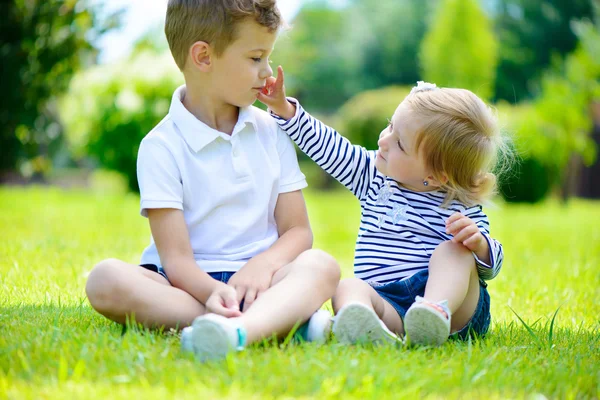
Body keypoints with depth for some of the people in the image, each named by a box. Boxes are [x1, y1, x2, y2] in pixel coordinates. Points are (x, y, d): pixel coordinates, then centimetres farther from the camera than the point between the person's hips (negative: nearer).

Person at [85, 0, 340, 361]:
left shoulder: (272, 132, 12)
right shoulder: (162, 147, -3)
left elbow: (298, 231, 8)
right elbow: (175, 257, -11)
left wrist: (264, 263, -16)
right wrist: (214, 292, -34)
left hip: (258, 280, 3)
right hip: (192, 286, -2)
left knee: (321, 265, -27)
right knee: (106, 280, -30)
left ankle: (237, 330, -57)